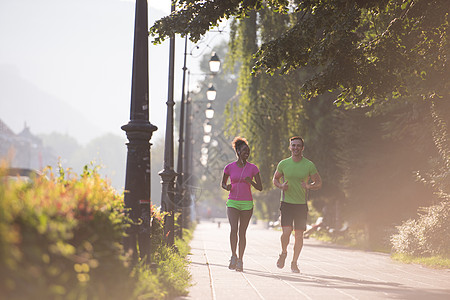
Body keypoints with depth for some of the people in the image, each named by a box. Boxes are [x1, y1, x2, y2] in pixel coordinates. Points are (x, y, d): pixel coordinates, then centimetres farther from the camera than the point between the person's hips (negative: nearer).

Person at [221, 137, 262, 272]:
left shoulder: (253, 168, 1)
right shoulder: (229, 167, 3)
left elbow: (260, 188, 2)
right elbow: (223, 183, 17)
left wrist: (251, 181, -18)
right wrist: (227, 187, -7)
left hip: (247, 204, 0)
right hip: (232, 203, 0)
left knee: (242, 232, 3)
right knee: (234, 228, -18)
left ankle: (240, 260, 10)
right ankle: (233, 256, -5)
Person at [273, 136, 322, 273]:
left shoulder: (309, 165, -1)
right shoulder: (283, 164, 1)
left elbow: (319, 183, 6)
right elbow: (275, 179, 16)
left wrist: (309, 186, -16)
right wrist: (281, 186, -6)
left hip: (301, 205, 0)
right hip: (286, 203, 0)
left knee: (299, 235, 1)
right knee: (286, 232, -15)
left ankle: (294, 263, 17)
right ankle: (283, 253, 14)